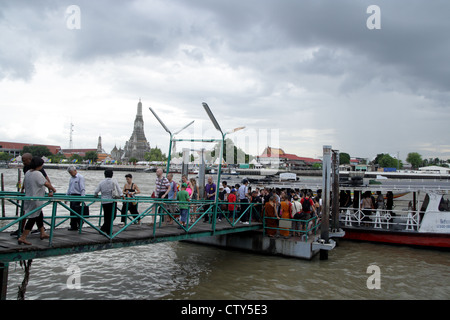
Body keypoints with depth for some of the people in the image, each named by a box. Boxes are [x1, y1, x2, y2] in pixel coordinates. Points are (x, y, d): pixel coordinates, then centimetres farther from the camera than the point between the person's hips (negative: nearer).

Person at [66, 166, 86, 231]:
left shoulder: (80, 177, -8)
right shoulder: (71, 178, 17)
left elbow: (82, 189, -13)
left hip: (77, 196, -8)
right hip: (71, 196, 8)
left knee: (75, 211, -14)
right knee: (72, 212, 6)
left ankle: (80, 223, -1)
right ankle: (73, 226, 11)